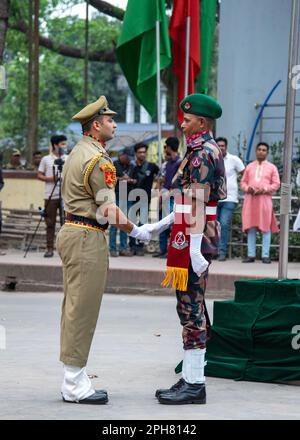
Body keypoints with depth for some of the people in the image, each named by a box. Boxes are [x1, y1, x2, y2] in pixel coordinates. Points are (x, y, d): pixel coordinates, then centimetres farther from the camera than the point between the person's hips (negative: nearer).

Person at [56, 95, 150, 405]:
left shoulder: (77, 153, 15)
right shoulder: (98, 160, -16)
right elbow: (109, 210, -18)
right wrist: (136, 231, -6)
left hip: (70, 232, 10)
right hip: (87, 239, -10)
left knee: (74, 308, 12)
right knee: (82, 310, -7)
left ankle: (73, 380, 17)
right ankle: (75, 385, -3)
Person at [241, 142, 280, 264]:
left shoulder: (272, 167, 9)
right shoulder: (249, 166, 18)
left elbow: (276, 184, 3)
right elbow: (243, 182, 16)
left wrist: (264, 189, -12)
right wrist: (247, 188, -6)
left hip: (264, 199, -3)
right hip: (250, 199, 3)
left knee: (265, 228, -6)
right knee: (250, 227, 0)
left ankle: (265, 255, -6)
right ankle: (251, 255, 3)